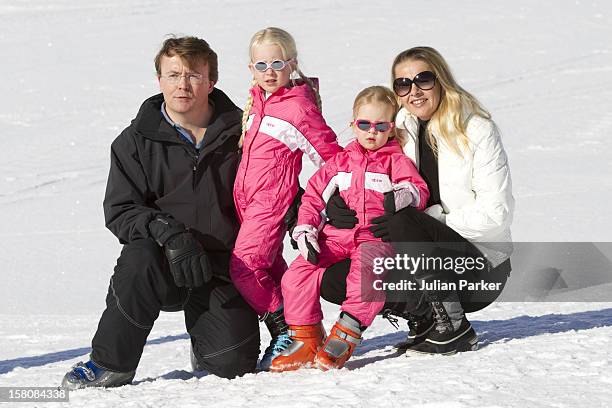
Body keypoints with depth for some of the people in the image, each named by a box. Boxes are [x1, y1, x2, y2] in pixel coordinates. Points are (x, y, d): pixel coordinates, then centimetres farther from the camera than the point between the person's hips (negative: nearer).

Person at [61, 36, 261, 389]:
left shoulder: (239, 131, 2)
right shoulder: (136, 141, 0)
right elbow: (120, 211, -6)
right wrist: (168, 231, -23)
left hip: (223, 267, 1)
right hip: (164, 263, 0)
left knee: (233, 363, -16)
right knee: (139, 258, -36)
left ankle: (206, 339, 24)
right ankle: (111, 363, -17)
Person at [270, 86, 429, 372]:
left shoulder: (397, 161, 10)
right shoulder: (339, 162, 20)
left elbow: (419, 190, -3)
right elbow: (313, 197, 19)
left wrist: (406, 194, -27)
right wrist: (305, 230, 3)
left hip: (376, 237, -4)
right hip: (334, 238, 4)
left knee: (366, 266, -37)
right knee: (296, 275, -14)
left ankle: (345, 336, -30)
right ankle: (306, 340, -3)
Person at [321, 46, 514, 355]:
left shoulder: (477, 131, -9)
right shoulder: (397, 132, 8)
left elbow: (497, 213, -15)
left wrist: (428, 219, -25)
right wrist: (335, 205, -12)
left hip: (481, 264, -6)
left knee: (406, 225, -32)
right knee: (335, 280, -12)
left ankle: (454, 328, -20)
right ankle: (423, 317, 5)